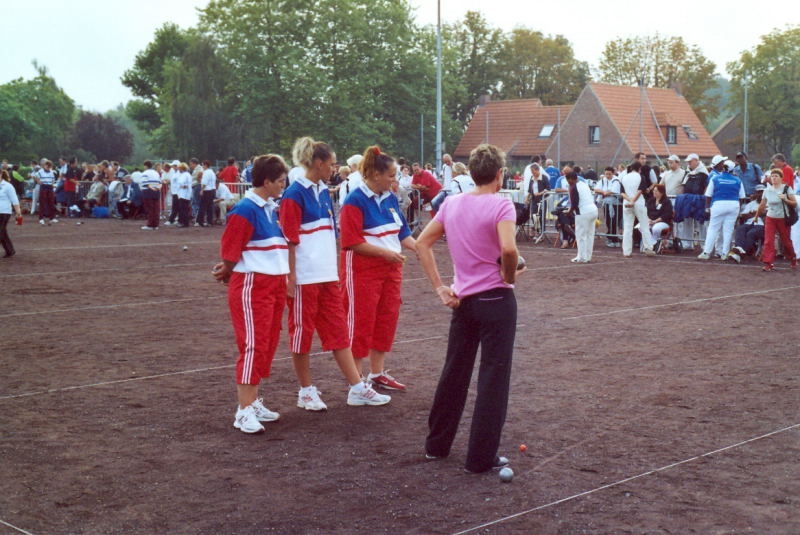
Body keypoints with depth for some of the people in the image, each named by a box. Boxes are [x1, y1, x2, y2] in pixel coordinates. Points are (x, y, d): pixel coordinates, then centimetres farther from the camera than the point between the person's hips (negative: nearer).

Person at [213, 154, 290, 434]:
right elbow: (230, 251, -13)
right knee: (254, 346, -8)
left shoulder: (272, 209, 10)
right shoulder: (245, 210, -15)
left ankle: (253, 402, 22)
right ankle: (244, 412, -3)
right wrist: (227, 273, 6)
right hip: (251, 286, -8)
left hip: (275, 285, 8)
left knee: (268, 345, 12)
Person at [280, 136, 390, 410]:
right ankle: (306, 392, 17)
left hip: (328, 275, 8)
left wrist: (335, 270, 16)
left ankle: (357, 388, 13)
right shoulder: (295, 194, -12)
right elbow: (289, 239, -14)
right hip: (305, 277, -7)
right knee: (302, 331, 5)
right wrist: (291, 278, -16)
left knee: (338, 331, 9)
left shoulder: (323, 192, 11)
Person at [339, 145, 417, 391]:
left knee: (387, 320, 12)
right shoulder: (355, 201, -14)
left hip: (390, 269, 7)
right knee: (361, 323, 0)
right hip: (363, 271, -7)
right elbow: (352, 242, -18)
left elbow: (402, 232, 13)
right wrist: (385, 252, -19)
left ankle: (377, 373, 26)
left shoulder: (390, 198, 7)